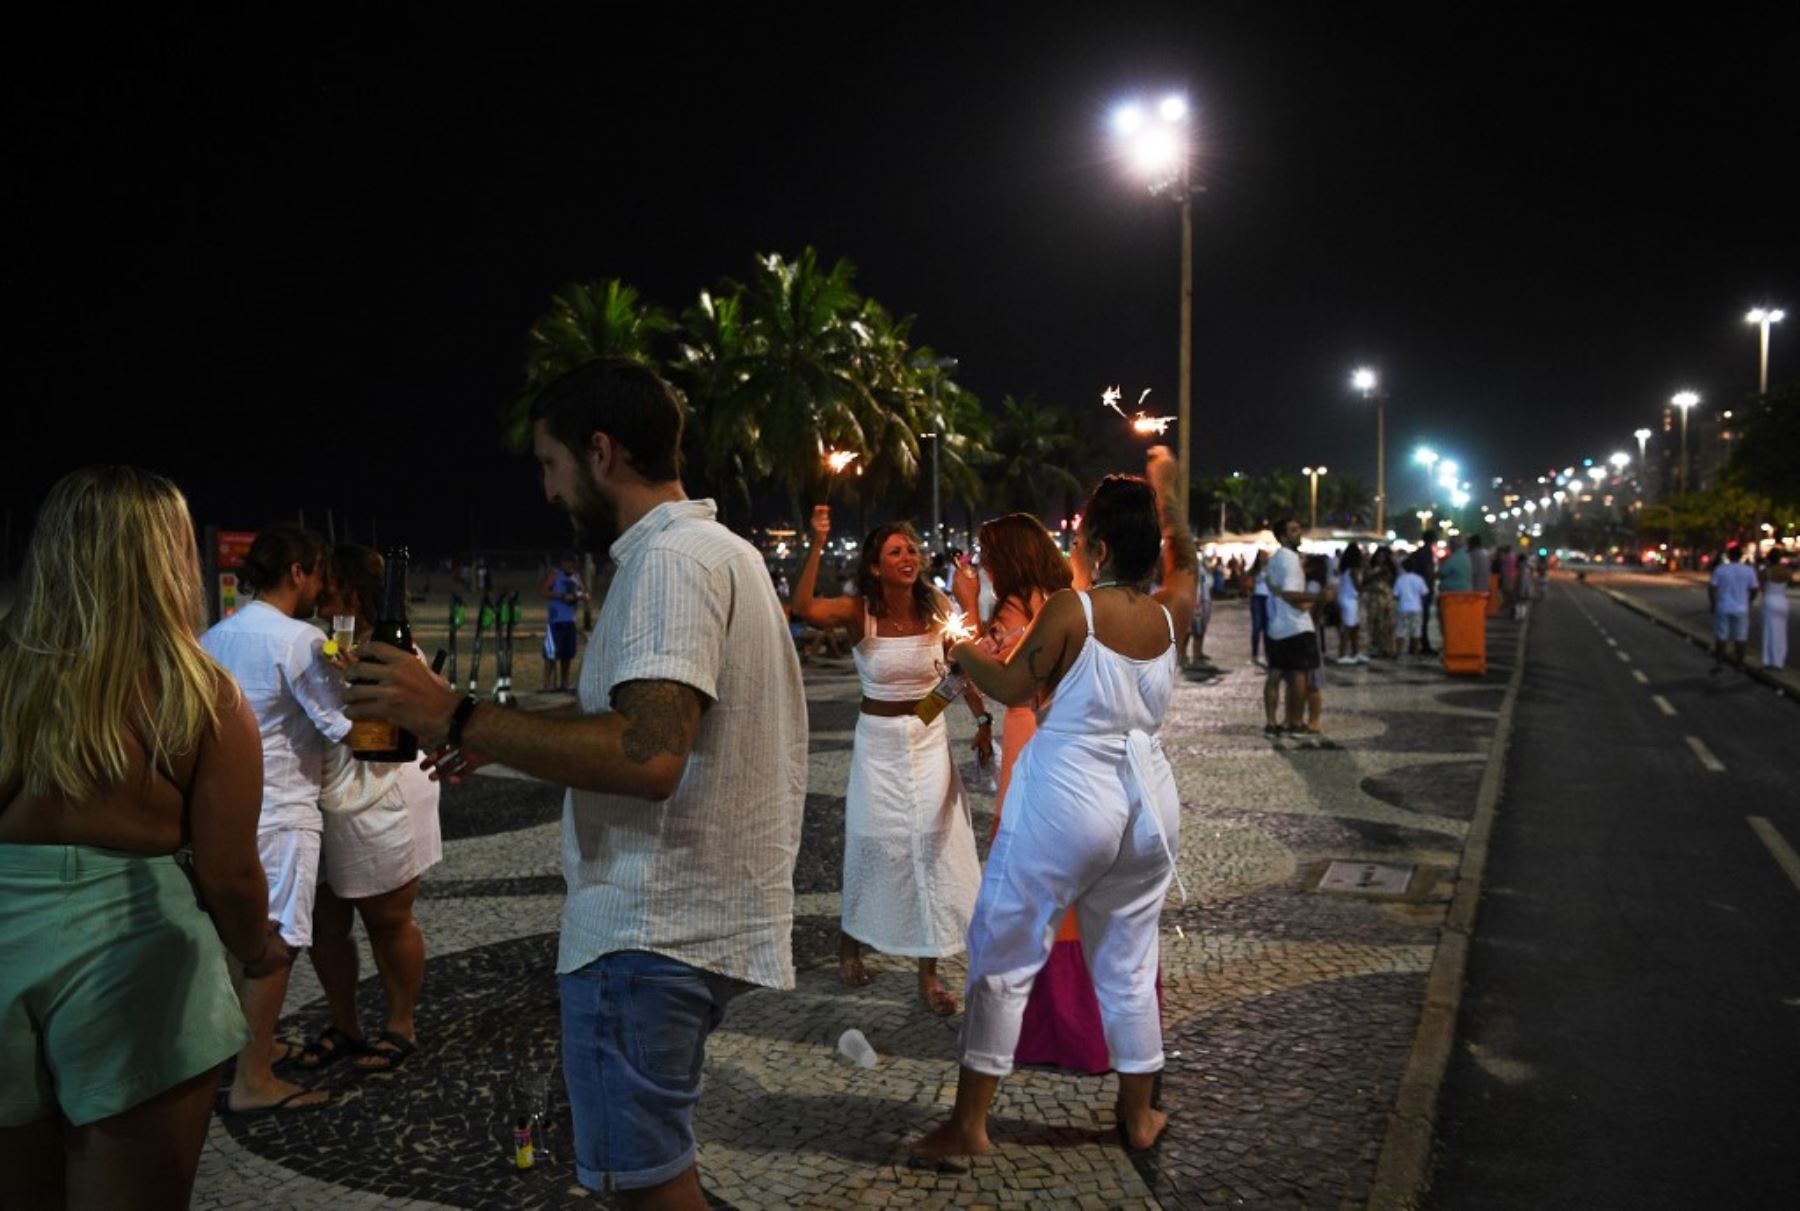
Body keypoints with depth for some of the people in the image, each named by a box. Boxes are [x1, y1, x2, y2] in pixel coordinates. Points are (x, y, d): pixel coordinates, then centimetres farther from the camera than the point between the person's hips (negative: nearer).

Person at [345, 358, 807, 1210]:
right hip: (693, 915, 10)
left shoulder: (671, 558, -18)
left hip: (653, 927, -10)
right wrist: (504, 733, 18)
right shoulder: (717, 548, 15)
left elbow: (647, 757, -30)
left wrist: (457, 718, -26)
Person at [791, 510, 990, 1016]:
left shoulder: (936, 610, -5)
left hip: (931, 737, 2)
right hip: (878, 740, -2)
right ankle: (850, 945, 37)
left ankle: (929, 973, 12)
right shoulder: (859, 613, -13)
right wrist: (818, 544, -37)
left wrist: (983, 719, 1)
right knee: (876, 844, 10)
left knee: (934, 845, 0)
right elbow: (804, 608, -32)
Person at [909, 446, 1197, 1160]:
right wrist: (1164, 489, 32)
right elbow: (1183, 562, 23)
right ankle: (1139, 1116, 30)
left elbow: (1012, 687, -4)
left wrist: (965, 653, 14)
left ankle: (969, 1123, 14)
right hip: (1148, 800, 5)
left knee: (1004, 956, 7)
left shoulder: (1071, 609, -13)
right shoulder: (1169, 614, 1)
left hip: (1067, 800, -5)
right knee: (1129, 964, 18)